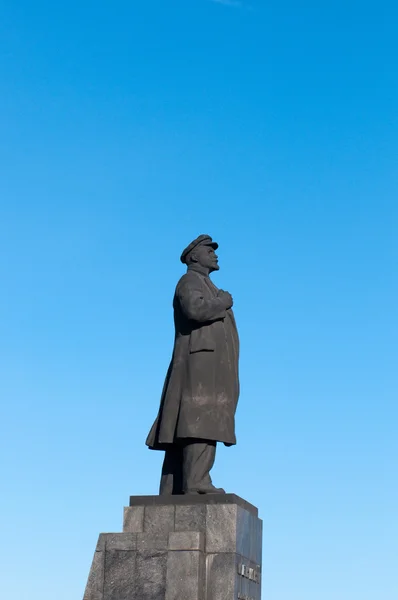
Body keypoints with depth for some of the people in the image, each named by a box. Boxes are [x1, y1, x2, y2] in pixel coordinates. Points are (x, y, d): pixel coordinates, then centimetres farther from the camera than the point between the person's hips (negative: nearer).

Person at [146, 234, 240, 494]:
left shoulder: (207, 290, 30)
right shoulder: (190, 281, -1)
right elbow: (196, 309, -22)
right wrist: (224, 302, -7)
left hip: (206, 370, 10)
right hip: (201, 365, -10)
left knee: (184, 432, 1)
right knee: (202, 423, -19)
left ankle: (172, 491, -4)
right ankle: (197, 483, -28)